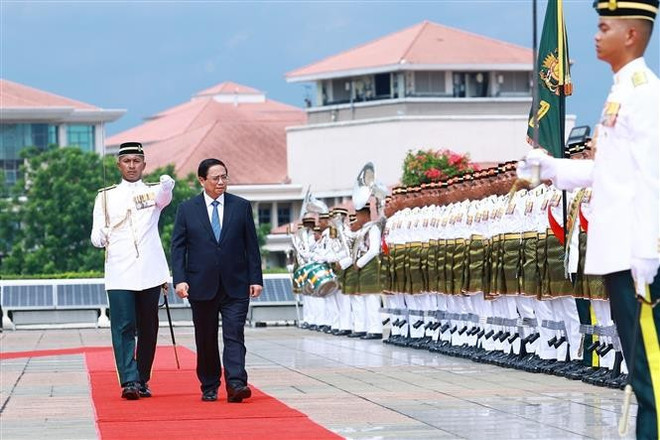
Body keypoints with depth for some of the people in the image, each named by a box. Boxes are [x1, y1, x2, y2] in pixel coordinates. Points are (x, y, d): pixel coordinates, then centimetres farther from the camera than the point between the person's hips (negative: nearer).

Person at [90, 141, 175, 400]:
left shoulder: (153, 192, 9)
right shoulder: (106, 197, 12)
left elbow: (164, 197, -17)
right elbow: (97, 235, 7)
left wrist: (167, 186, -41)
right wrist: (100, 238, -19)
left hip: (150, 272, 1)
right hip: (119, 274, -1)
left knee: (148, 329, 6)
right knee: (123, 327, -11)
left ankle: (142, 381, 16)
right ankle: (129, 381, -16)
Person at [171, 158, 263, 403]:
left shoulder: (241, 207, 6)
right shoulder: (187, 209, 4)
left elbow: (252, 245, 7)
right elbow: (178, 247, 3)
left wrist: (255, 279, 1)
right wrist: (180, 279, -9)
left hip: (235, 286, 0)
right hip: (202, 286, 1)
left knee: (234, 336, -11)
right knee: (206, 339, 7)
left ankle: (236, 384, -19)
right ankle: (209, 387, 17)